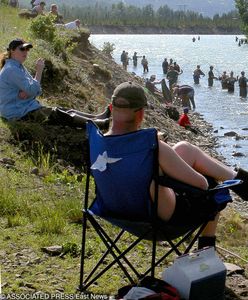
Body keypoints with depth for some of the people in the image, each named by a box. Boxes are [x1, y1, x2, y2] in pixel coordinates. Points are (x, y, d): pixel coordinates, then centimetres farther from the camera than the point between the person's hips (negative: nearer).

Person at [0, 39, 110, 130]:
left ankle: (98, 117, -5)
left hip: (28, 107, 10)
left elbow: (37, 90, 10)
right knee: (57, 114, -17)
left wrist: (28, 92, -12)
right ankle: (99, 124, -21)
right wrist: (39, 71, -15)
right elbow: (33, 90, -21)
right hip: (19, 114, -10)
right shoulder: (11, 70, -17)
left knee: (64, 111, 1)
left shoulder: (19, 67, 16)